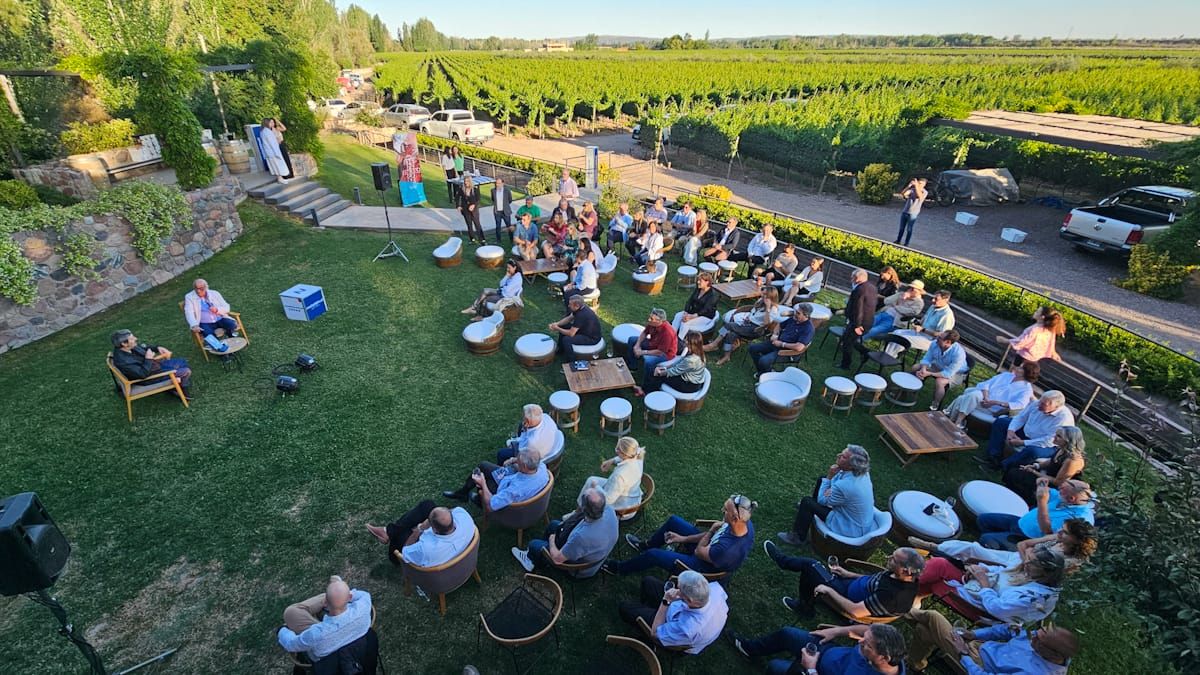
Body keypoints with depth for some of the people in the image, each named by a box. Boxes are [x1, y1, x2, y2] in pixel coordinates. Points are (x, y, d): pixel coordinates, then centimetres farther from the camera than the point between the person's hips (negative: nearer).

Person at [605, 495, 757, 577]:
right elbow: (717, 535, -3)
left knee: (652, 554, -5)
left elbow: (699, 552, -24)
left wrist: (711, 530, -12)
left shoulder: (727, 549, -44)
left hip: (704, 568, -8)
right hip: (710, 551, 8)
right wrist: (684, 538, -1)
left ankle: (619, 568, 24)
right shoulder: (745, 523, -19)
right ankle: (646, 545, 38)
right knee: (673, 521, 12)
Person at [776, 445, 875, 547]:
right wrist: (831, 490, -16)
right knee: (822, 480, 16)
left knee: (807, 502, -4)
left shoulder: (843, 486, -38)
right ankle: (805, 509, 43)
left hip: (852, 530, -8)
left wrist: (829, 477, -18)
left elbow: (822, 500, -16)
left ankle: (798, 538, 17)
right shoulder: (862, 472, -14)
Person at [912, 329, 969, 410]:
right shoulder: (935, 343, -23)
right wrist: (923, 370, -31)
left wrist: (929, 374, -38)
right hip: (938, 366, 6)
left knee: (939, 382, -34)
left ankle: (935, 407, -14)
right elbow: (927, 359, -11)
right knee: (915, 368, -6)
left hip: (956, 373, -6)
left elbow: (948, 373, -35)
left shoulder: (958, 353, -37)